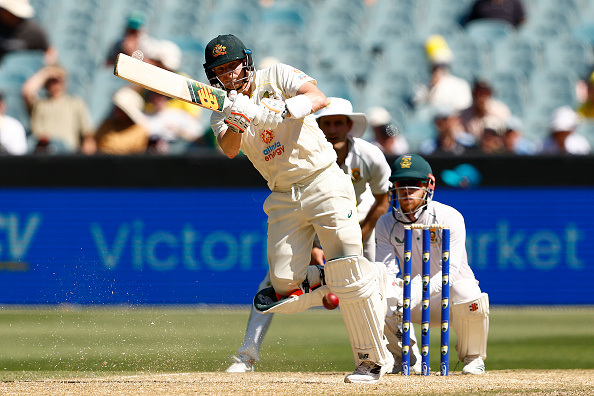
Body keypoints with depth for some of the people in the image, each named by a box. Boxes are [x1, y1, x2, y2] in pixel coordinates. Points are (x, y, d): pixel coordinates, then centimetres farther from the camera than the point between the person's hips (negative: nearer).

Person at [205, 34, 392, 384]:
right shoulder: (221, 113, 9)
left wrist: (270, 114, -33)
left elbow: (318, 98, -20)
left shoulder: (276, 77, -2)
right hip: (284, 197, 5)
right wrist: (236, 121, -33)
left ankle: (375, 358, 3)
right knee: (286, 290, -8)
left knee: (349, 277, -12)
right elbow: (229, 149, -12)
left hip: (324, 181, -5)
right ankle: (370, 278, 13)